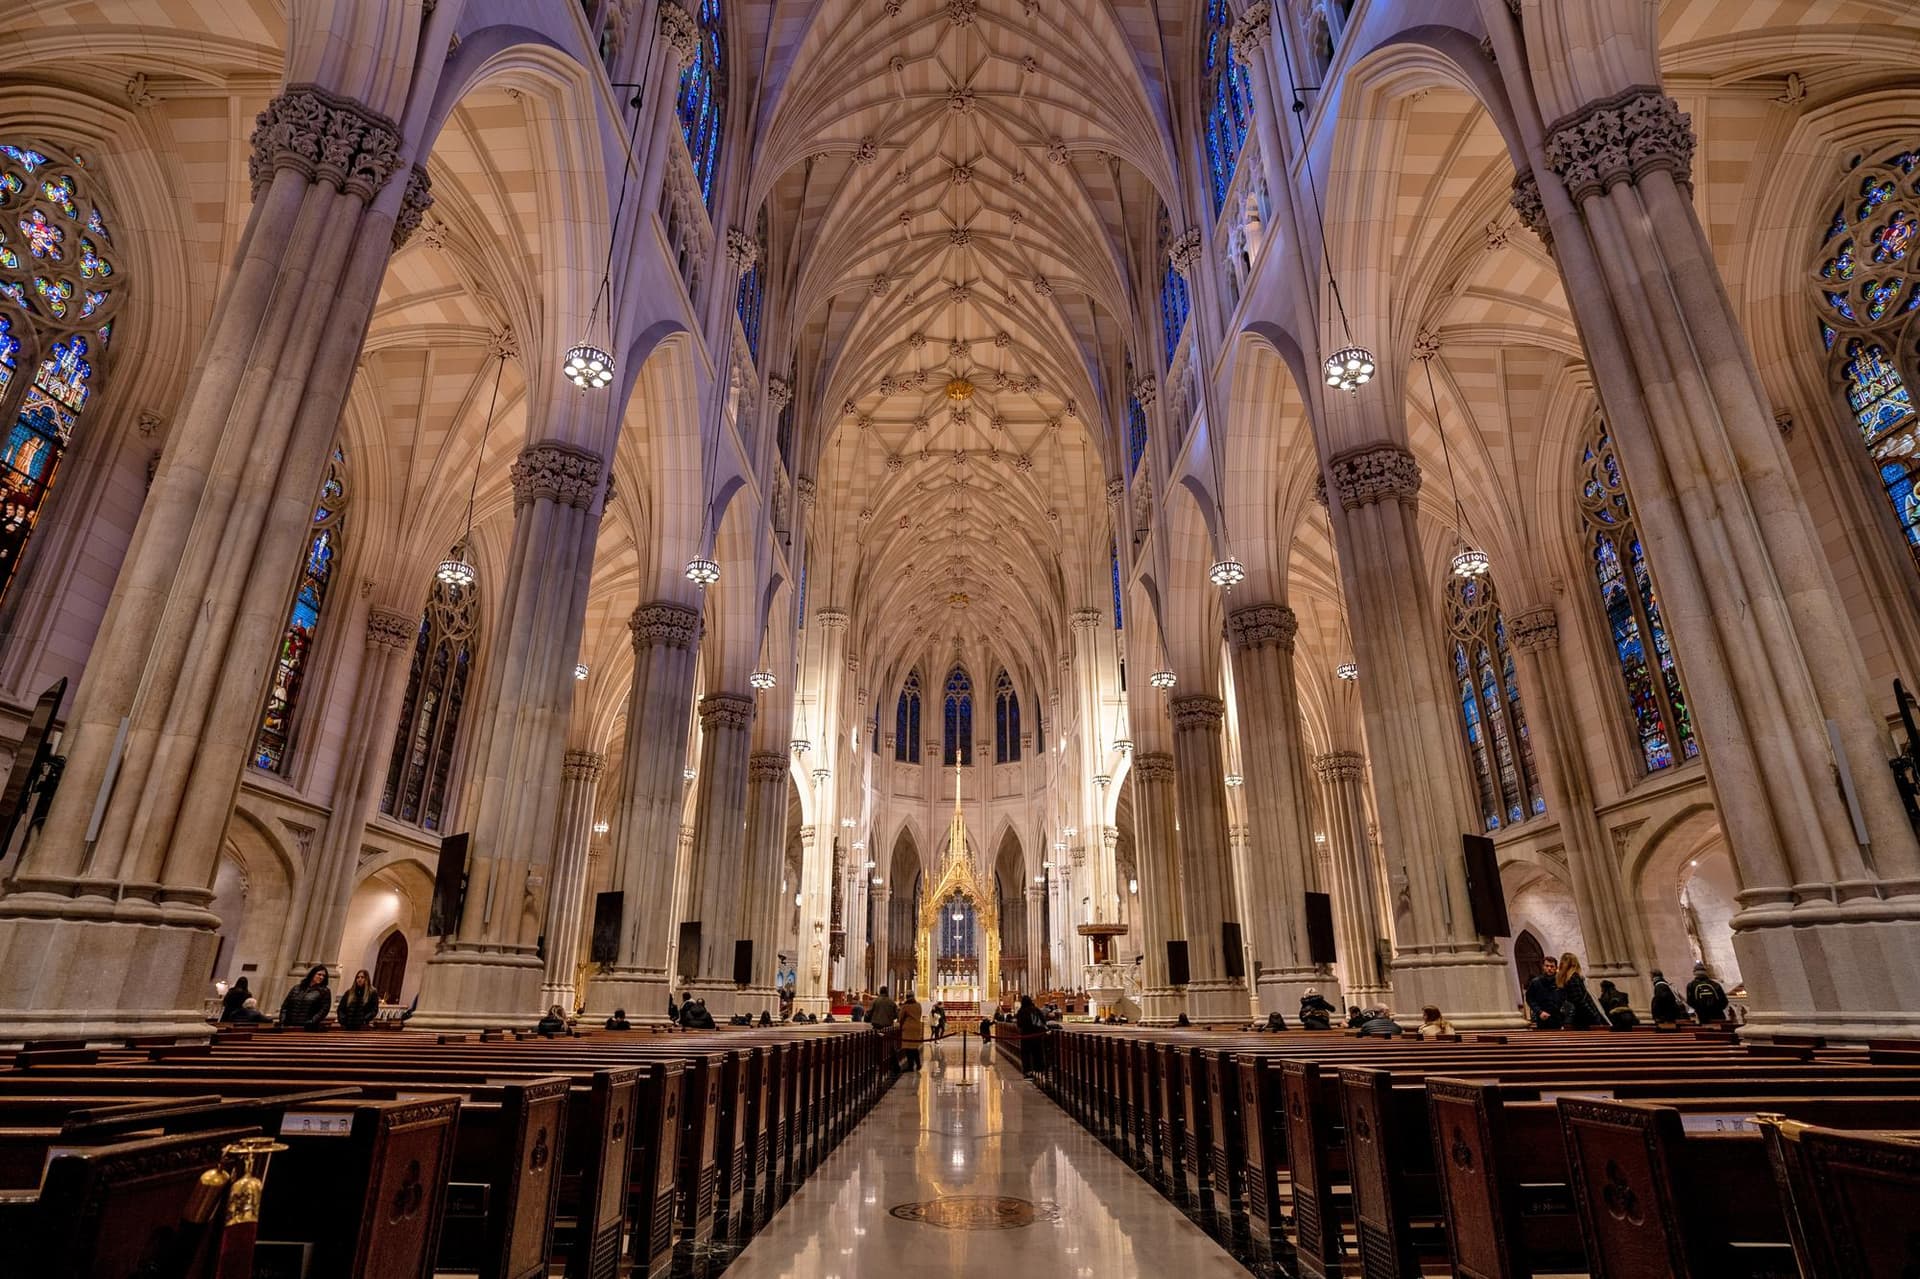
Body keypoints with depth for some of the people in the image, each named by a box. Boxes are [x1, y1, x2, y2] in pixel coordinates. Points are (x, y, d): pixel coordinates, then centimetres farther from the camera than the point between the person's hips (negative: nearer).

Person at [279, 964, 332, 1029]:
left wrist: (313, 1021, -17)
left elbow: (324, 1010, -4)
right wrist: (282, 1021, 2)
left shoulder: (325, 992, 5)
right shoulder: (296, 989, 16)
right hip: (290, 1027, 3)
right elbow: (285, 1006, 16)